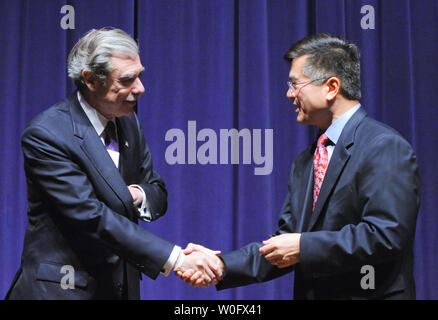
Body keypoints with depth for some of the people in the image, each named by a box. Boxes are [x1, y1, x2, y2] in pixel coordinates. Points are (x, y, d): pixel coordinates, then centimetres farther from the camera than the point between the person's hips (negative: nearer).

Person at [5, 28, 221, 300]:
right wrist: (175, 258, -28)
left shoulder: (128, 122, 6)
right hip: (65, 288, -6)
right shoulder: (46, 135, -17)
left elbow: (158, 192, 12)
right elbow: (90, 216, -24)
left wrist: (140, 195, -13)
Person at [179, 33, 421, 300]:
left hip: (369, 295, -6)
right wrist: (222, 265, -3)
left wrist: (304, 247, -19)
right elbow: (286, 241, 9)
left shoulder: (387, 148, -13)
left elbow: (384, 236, -21)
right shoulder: (305, 162, 12)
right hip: (308, 292, 7)